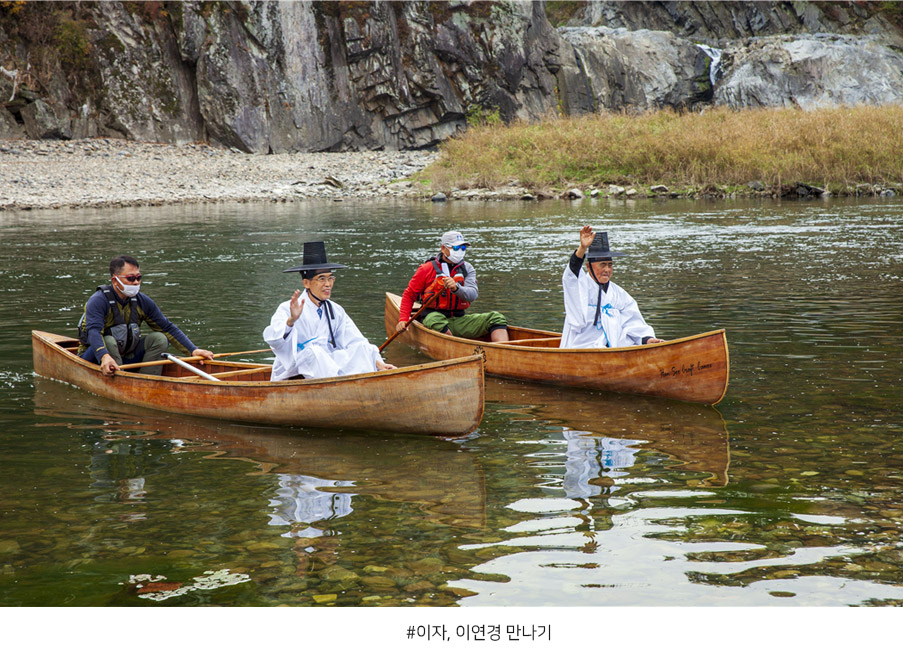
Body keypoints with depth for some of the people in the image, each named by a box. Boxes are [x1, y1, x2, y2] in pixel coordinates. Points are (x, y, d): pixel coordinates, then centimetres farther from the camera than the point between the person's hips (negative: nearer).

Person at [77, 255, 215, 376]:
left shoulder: (142, 301, -2)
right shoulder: (98, 301, -20)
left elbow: (168, 328, 2)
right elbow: (93, 332, -36)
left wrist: (193, 350, -9)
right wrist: (105, 357, -55)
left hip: (124, 357, 6)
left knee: (159, 339, -11)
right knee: (108, 342, -36)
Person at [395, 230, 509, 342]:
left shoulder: (467, 269, 11)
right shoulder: (428, 269, 2)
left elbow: (472, 294, -8)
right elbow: (409, 295, 8)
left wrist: (456, 287, -29)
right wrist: (403, 320, -5)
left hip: (459, 320, 4)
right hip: (432, 316, -4)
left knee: (496, 317, -15)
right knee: (435, 319, -41)